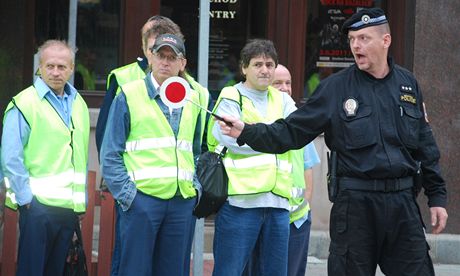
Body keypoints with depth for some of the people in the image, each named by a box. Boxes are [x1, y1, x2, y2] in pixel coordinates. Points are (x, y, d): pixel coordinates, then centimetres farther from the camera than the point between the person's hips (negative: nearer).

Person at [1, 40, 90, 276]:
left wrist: (80, 199, 15)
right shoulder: (24, 104, -7)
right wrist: (26, 197, -13)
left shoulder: (79, 104, 13)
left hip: (70, 206, 6)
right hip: (38, 205, -6)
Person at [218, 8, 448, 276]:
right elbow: (292, 131, -4)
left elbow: (426, 145, 14)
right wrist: (247, 132, -17)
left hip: (402, 202, 2)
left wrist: (437, 196, 12)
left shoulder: (408, 83, 9)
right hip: (355, 203, -2)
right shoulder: (336, 87, -1)